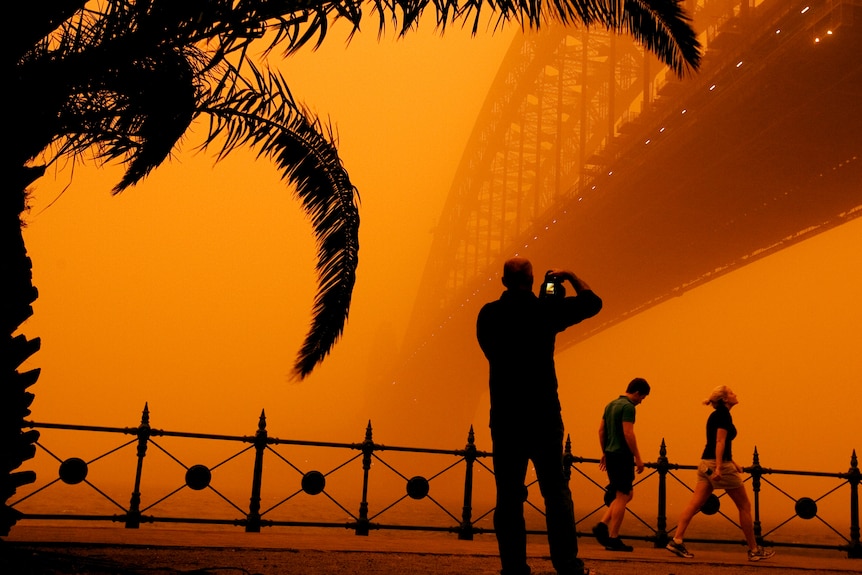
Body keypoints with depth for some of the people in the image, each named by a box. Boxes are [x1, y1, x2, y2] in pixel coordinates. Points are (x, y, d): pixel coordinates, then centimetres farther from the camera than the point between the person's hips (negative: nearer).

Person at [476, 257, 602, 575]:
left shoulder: (488, 314, 4)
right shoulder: (545, 308, -3)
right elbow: (592, 302, 7)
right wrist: (570, 276, 21)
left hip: (505, 416, 2)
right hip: (543, 415, -2)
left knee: (509, 494, 5)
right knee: (556, 491, 6)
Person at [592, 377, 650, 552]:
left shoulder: (611, 405, 14)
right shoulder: (628, 406, -13)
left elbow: (601, 430, 17)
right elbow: (628, 433, -20)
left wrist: (604, 453, 22)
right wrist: (638, 458, -14)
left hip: (611, 454, 9)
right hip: (622, 455, -9)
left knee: (626, 494, 17)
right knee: (622, 496, -1)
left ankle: (602, 525, 7)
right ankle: (613, 539, 1)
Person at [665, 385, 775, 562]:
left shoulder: (716, 415, 18)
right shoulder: (724, 415, -10)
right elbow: (720, 442, -19)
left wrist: (733, 463, 26)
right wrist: (719, 468, -25)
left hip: (706, 464, 9)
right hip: (718, 464, -9)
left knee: (695, 504, 1)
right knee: (744, 506, 4)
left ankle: (676, 541, -6)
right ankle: (754, 550, 11)